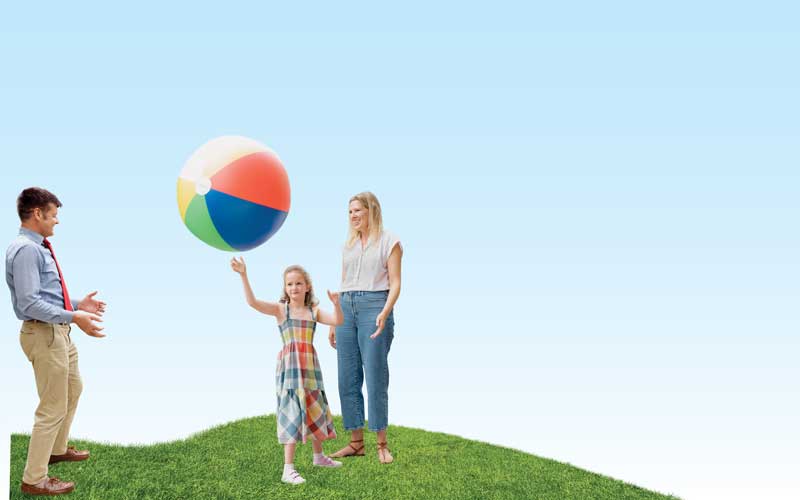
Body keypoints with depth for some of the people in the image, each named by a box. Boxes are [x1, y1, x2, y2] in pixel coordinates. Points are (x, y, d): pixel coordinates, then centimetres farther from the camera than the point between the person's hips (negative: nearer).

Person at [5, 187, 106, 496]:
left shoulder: (38, 247, 10)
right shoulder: (26, 250, -21)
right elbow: (30, 303, -28)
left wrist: (77, 305, 13)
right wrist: (74, 317, -30)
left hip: (59, 332, 11)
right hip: (44, 334, -11)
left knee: (73, 389, 28)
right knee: (53, 407, -2)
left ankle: (57, 449, 46)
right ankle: (34, 479, 9)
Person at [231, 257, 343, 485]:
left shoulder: (314, 311, 7)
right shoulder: (280, 309, -2)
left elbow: (337, 321, -4)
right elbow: (252, 302, -15)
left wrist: (336, 304, -22)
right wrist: (243, 275, -25)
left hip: (311, 366, 5)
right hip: (289, 366, -4)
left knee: (316, 410, 17)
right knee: (292, 413, -11)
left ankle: (318, 456, 38)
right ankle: (288, 469, -9)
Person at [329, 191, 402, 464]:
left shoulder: (389, 242, 2)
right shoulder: (348, 245, 19)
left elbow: (395, 283, -4)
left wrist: (385, 313, -20)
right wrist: (334, 322, 16)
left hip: (375, 307, -6)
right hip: (347, 309, 6)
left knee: (375, 378, -6)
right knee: (348, 379, 4)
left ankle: (382, 444, 2)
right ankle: (356, 442, 11)